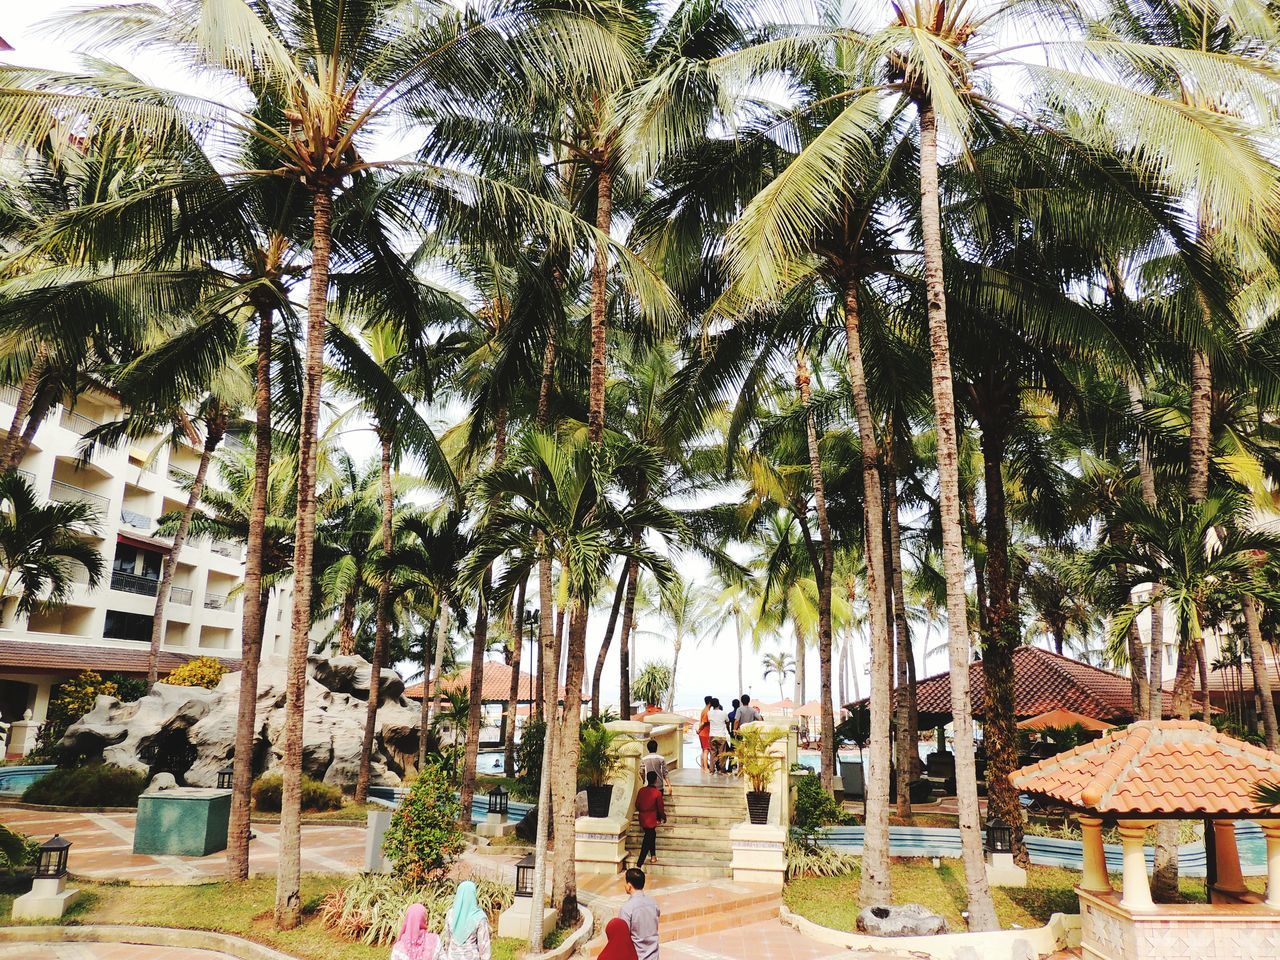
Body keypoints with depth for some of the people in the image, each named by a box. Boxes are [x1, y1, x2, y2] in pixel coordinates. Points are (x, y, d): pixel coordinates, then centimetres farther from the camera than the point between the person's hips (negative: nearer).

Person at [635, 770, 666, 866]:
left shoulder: (641, 790, -3)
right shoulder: (657, 793, -16)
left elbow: (637, 805, 6)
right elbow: (660, 807, -9)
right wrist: (663, 817, 10)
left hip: (642, 818, 6)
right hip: (651, 820, -6)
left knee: (652, 834, 27)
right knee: (647, 841, 0)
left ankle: (653, 856, 38)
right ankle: (639, 863, -4)